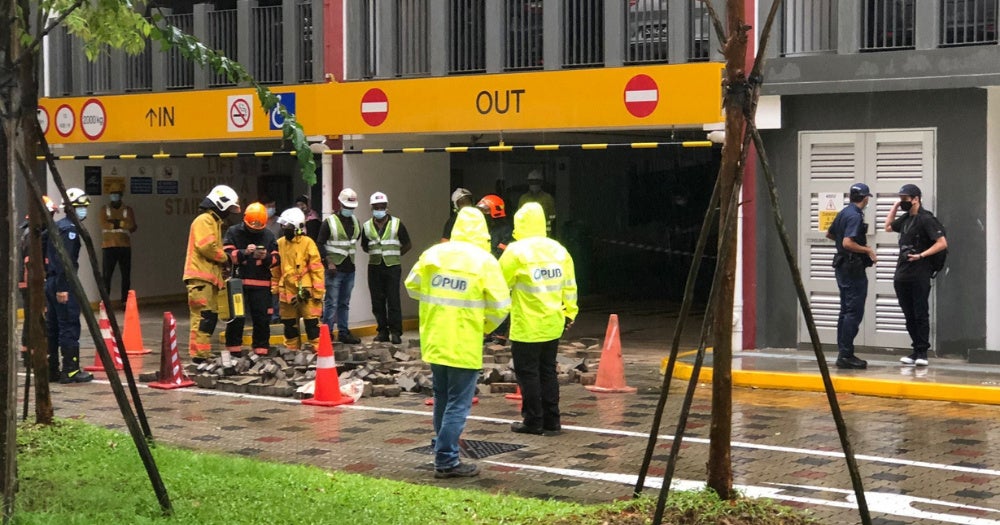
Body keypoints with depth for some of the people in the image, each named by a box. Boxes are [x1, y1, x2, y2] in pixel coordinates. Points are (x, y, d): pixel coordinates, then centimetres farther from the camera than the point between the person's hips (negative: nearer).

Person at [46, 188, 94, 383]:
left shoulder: (57, 227, 18)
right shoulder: (69, 230, -12)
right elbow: (64, 260, -20)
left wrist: (55, 285, 19)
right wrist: (62, 288, -24)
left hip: (51, 282, 10)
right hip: (64, 285, -10)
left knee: (52, 327, 12)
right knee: (70, 328, -7)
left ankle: (50, 369, 17)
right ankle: (70, 371, -7)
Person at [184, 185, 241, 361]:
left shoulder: (214, 221, 25)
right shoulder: (204, 220, -8)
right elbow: (206, 246, -20)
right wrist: (224, 258, -5)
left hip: (209, 277, 11)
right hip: (200, 277, -11)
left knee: (211, 317, 11)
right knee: (204, 316, -15)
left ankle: (203, 353, 16)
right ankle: (199, 355, -17)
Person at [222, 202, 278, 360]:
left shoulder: (268, 235, 9)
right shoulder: (234, 232, 1)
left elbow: (275, 259, 8)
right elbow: (228, 255, -8)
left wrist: (266, 257, -13)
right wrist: (244, 252, -23)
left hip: (261, 283, 2)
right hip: (238, 281, -2)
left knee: (262, 318, 4)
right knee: (236, 317, -2)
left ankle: (261, 350, 13)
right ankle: (233, 350, 7)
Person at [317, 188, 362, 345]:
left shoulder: (356, 222, 12)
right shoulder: (329, 222, -7)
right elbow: (320, 244, -8)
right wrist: (328, 262, -16)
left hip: (349, 269, 6)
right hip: (334, 269, -6)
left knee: (345, 303, 12)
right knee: (331, 303, -5)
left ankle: (343, 332, 18)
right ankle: (327, 333, -1)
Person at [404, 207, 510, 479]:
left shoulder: (432, 254, 1)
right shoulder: (485, 262, -11)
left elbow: (412, 286, 11)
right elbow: (500, 306, -10)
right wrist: (485, 326, 7)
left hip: (433, 341, 5)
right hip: (465, 346, -5)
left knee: (442, 399, 19)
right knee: (458, 404, 1)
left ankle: (444, 452, 30)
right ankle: (446, 461, 1)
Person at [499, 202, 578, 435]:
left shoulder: (516, 251, -13)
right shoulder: (559, 250, 5)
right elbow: (569, 286, 10)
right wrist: (569, 312, 19)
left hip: (526, 326, -6)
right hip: (553, 324, 6)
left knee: (528, 372, 2)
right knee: (548, 371, 14)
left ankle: (533, 421, 4)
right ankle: (551, 420, 17)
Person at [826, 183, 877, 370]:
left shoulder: (844, 213, 11)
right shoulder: (855, 216, -17)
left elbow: (829, 234, 25)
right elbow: (848, 243, -27)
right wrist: (868, 250, -16)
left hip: (842, 268, 10)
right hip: (854, 269, -10)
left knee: (846, 312, 13)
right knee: (854, 312, -8)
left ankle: (843, 353, 16)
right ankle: (846, 355, -9)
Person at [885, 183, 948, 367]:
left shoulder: (926, 219, -9)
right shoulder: (906, 218, 15)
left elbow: (942, 243, -15)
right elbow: (888, 227, 32)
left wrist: (920, 256, -21)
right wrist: (895, 206, 21)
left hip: (919, 275, -8)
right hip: (902, 274, 8)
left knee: (921, 314, -3)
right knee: (909, 315, 9)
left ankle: (922, 352, 0)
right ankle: (917, 350, 14)